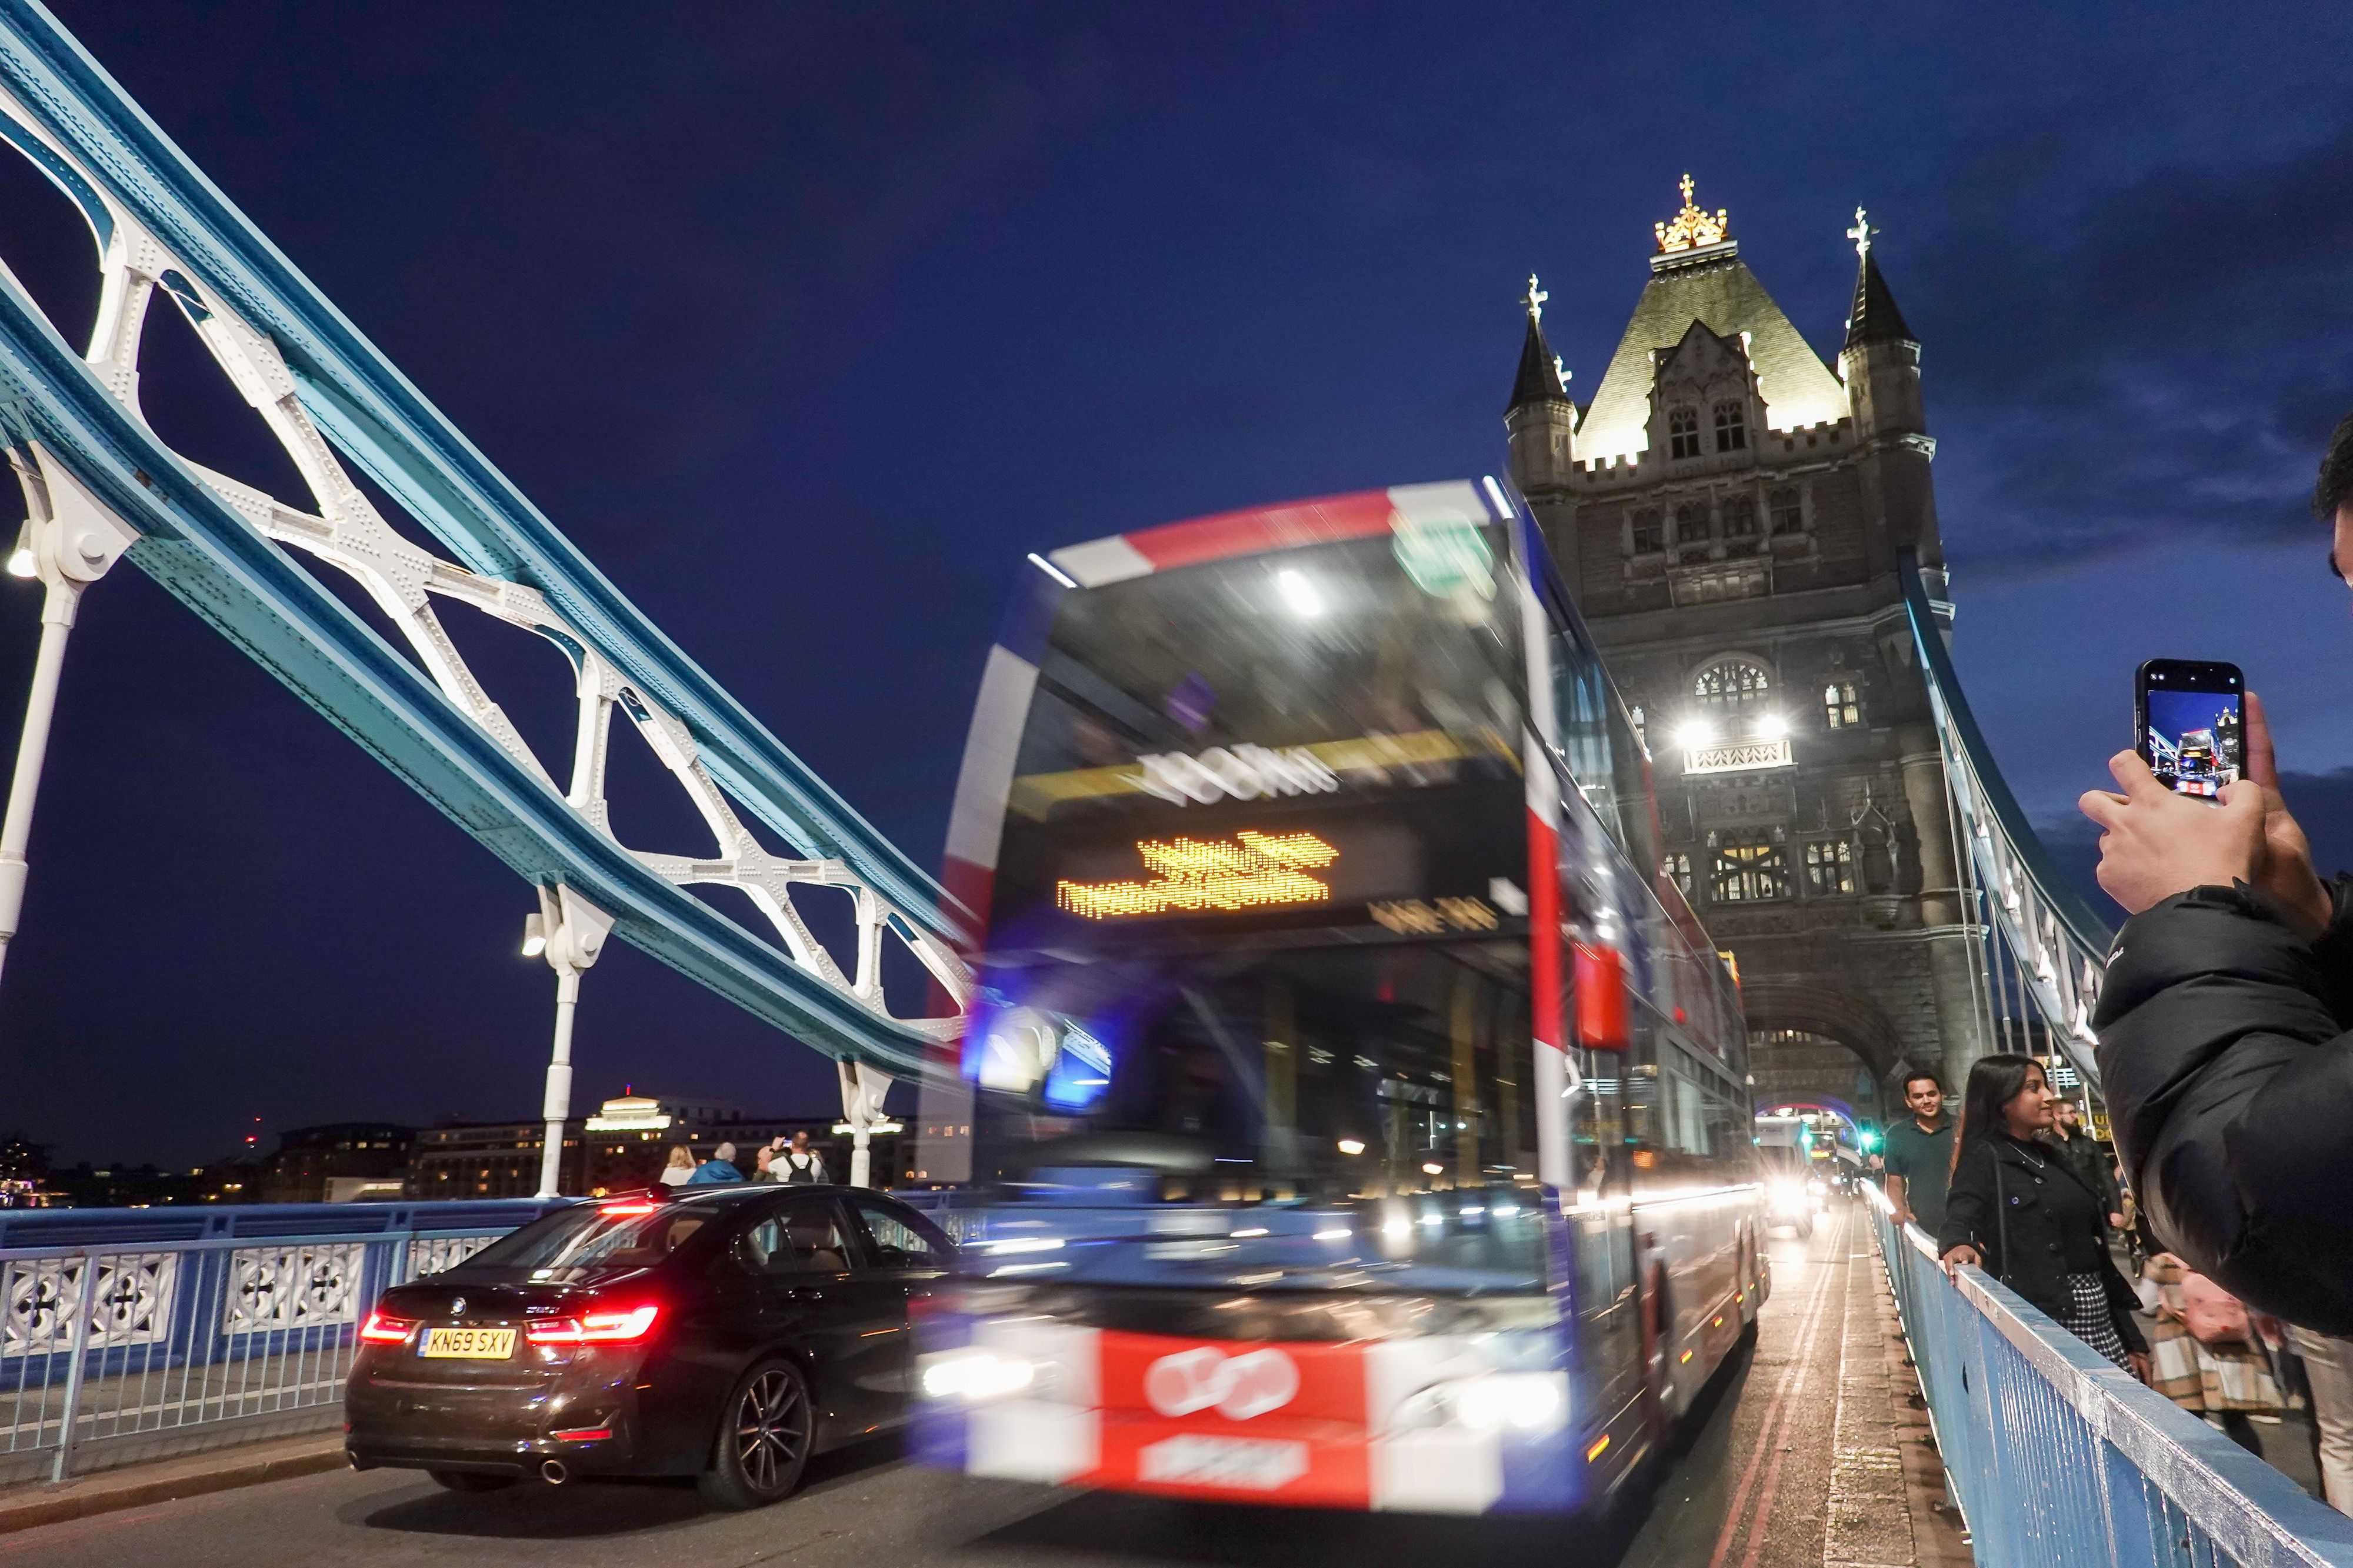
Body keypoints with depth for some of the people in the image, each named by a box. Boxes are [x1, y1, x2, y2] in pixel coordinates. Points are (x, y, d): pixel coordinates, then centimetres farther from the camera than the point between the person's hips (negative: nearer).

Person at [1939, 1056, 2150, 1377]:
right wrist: (1960, 1244, -43)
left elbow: (2092, 1246, 19)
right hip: (2044, 1319, -7)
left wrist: (2132, 1340, 19)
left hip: (2099, 1317, 7)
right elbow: (1960, 1216, -19)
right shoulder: (1984, 1157, -4)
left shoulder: (2051, 1156, 17)